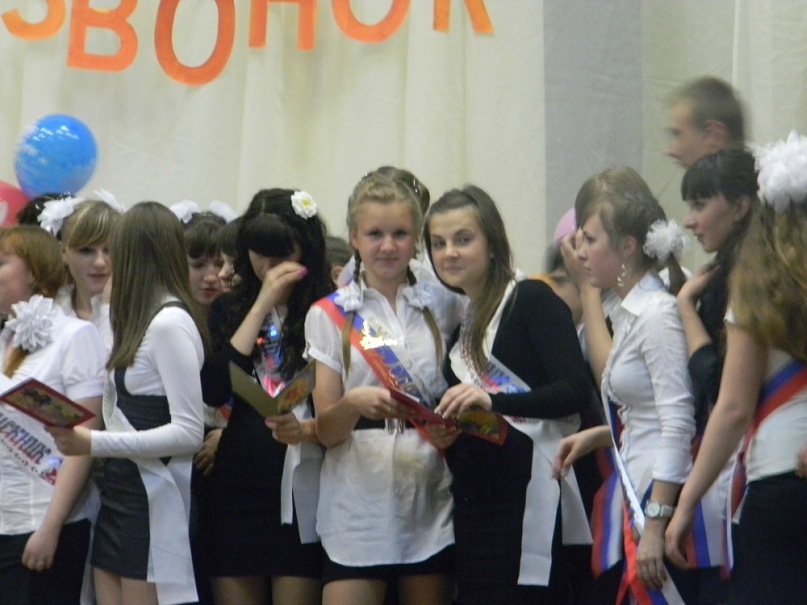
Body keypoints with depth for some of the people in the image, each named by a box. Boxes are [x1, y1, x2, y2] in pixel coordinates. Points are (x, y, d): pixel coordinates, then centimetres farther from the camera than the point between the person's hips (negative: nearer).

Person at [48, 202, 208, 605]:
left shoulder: (170, 323, -14)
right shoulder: (142, 319, 13)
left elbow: (189, 433, -18)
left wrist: (95, 443, -21)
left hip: (153, 499, -9)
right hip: (119, 492, 9)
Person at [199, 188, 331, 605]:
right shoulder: (233, 309, 11)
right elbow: (212, 391, -6)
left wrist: (306, 430, -25)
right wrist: (262, 306, -6)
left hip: (298, 493, -3)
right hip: (236, 488, 4)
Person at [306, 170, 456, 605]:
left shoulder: (438, 309, 12)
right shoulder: (330, 315, 5)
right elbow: (326, 431, -1)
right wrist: (354, 404, -22)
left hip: (431, 504, 2)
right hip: (358, 507, -2)